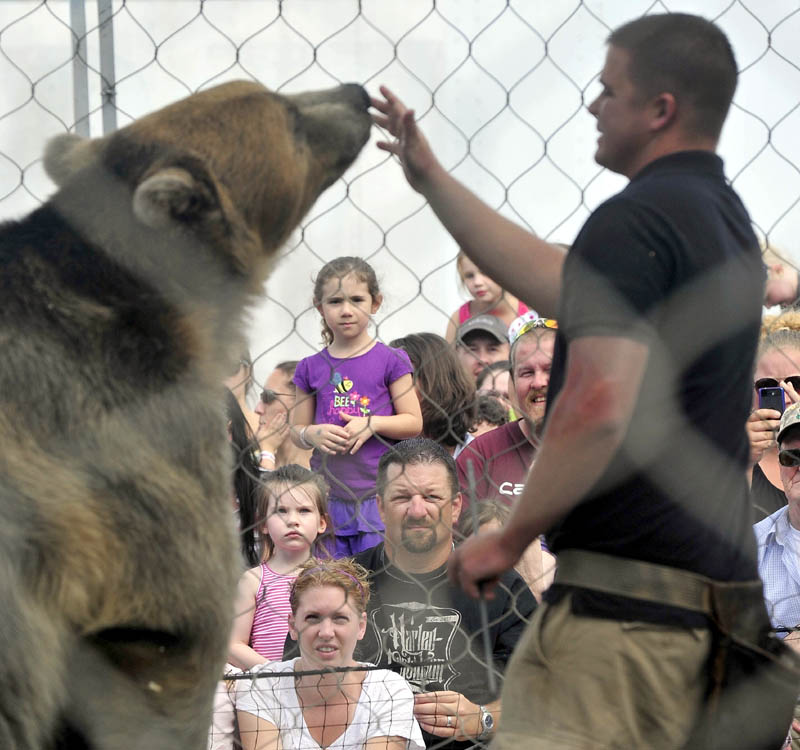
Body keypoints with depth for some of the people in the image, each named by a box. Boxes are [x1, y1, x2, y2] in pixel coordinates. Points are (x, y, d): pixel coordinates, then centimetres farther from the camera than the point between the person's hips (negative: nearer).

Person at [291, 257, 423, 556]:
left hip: (378, 496, -3)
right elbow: (297, 429, 13)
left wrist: (372, 424, -15)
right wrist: (313, 435, -9)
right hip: (328, 496, 3)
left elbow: (413, 422, 0)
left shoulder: (390, 361, 0)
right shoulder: (311, 368, 8)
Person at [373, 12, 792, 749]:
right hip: (713, 591, 10)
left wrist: (510, 538, -10)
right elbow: (556, 284, 28)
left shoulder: (633, 222, -14)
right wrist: (430, 178, 32)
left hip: (626, 595, -10)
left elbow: (599, 411, -23)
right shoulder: (723, 219, 17)